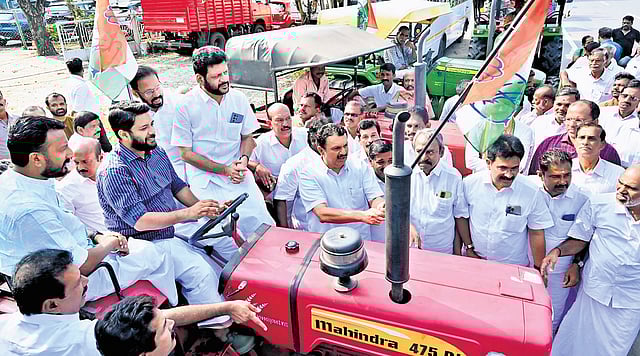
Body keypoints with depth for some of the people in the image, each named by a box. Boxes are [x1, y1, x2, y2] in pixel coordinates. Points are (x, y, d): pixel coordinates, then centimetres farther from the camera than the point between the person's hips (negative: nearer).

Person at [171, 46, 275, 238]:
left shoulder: (239, 98, 5)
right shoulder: (186, 105, -6)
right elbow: (186, 153, -4)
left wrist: (244, 159, -5)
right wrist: (225, 170, -10)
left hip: (238, 174, 3)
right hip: (204, 177, -3)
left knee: (262, 225, -8)